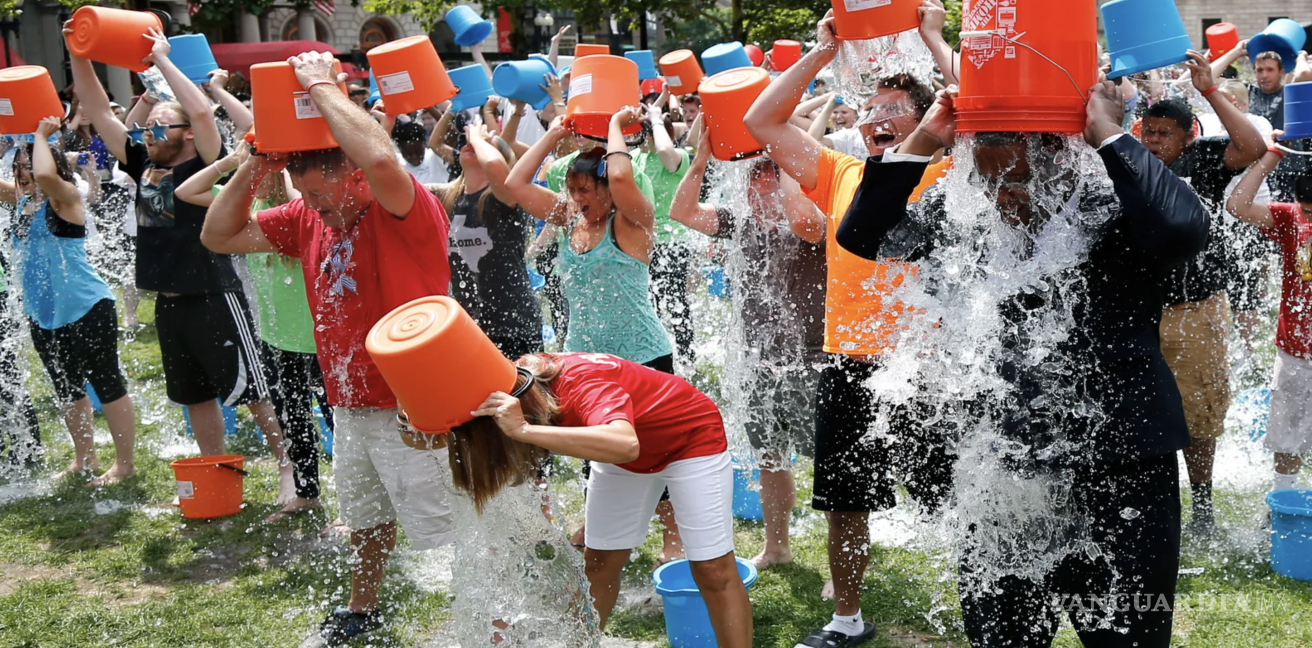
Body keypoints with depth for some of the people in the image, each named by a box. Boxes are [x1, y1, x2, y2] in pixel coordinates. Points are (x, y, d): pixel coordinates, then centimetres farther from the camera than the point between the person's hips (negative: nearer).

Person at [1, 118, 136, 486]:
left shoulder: (66, 198, -12)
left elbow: (45, 173, -31)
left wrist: (41, 136, -17)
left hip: (86, 310, -8)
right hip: (42, 316, 8)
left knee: (107, 385, -1)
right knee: (67, 391, 17)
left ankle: (124, 464, 7)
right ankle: (84, 460, 30)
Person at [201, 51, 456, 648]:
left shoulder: (408, 211, -18)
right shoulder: (308, 218, 6)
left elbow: (381, 159, -41)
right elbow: (219, 235, 9)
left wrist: (321, 86, -27)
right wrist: (255, 165, -5)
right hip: (351, 405, 8)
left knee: (449, 530, 0)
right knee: (366, 518, 26)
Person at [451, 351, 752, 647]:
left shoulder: (583, 383, -41)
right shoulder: (521, 380, -20)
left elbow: (625, 444, -61)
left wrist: (524, 430, -63)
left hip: (691, 435, -7)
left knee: (713, 569, -8)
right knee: (598, 562, 7)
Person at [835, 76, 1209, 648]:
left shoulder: (1117, 213, -11)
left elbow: (1183, 229, -32)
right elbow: (862, 234, 2)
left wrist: (1108, 135, -22)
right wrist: (921, 143, -7)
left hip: (1121, 474, -4)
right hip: (1003, 472, 4)